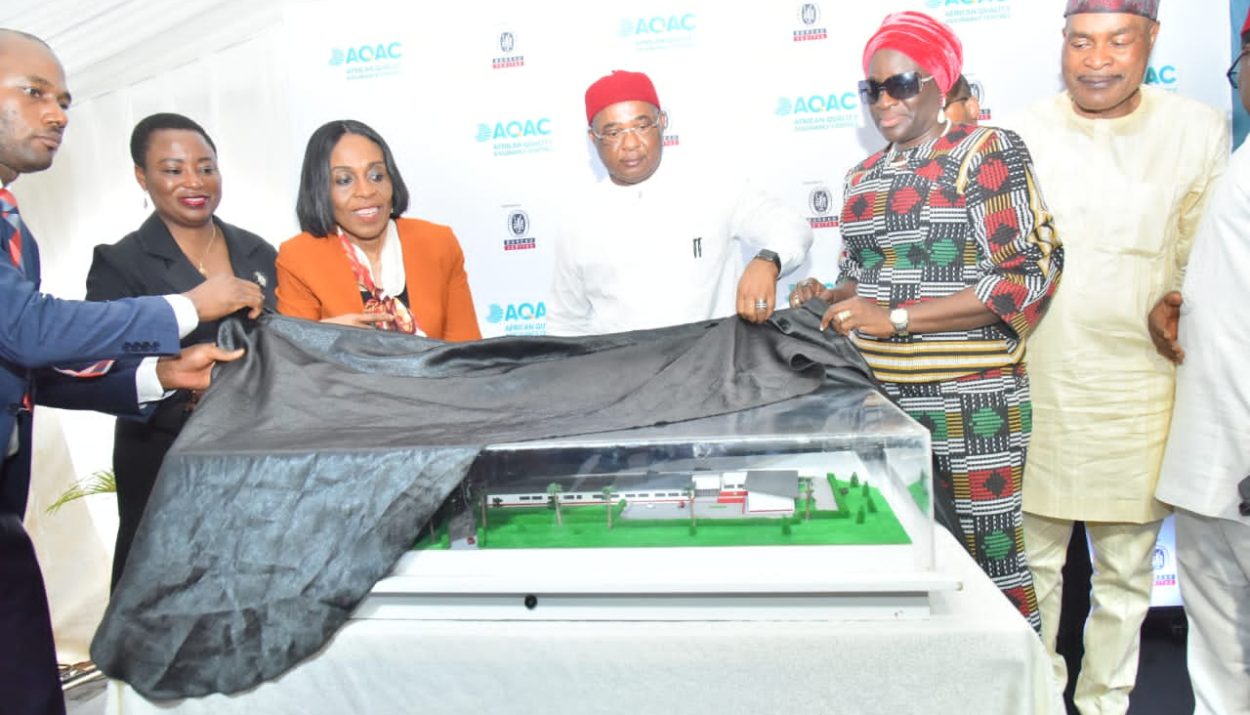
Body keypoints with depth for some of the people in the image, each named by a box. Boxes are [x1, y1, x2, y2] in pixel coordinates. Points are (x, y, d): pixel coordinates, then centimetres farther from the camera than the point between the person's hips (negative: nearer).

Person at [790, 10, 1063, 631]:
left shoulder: (987, 151, -4)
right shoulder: (862, 177, 14)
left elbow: (1028, 273, -13)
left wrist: (895, 317, -18)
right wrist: (831, 298, 0)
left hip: (970, 400, -5)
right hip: (880, 395, 6)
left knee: (989, 553, 1)